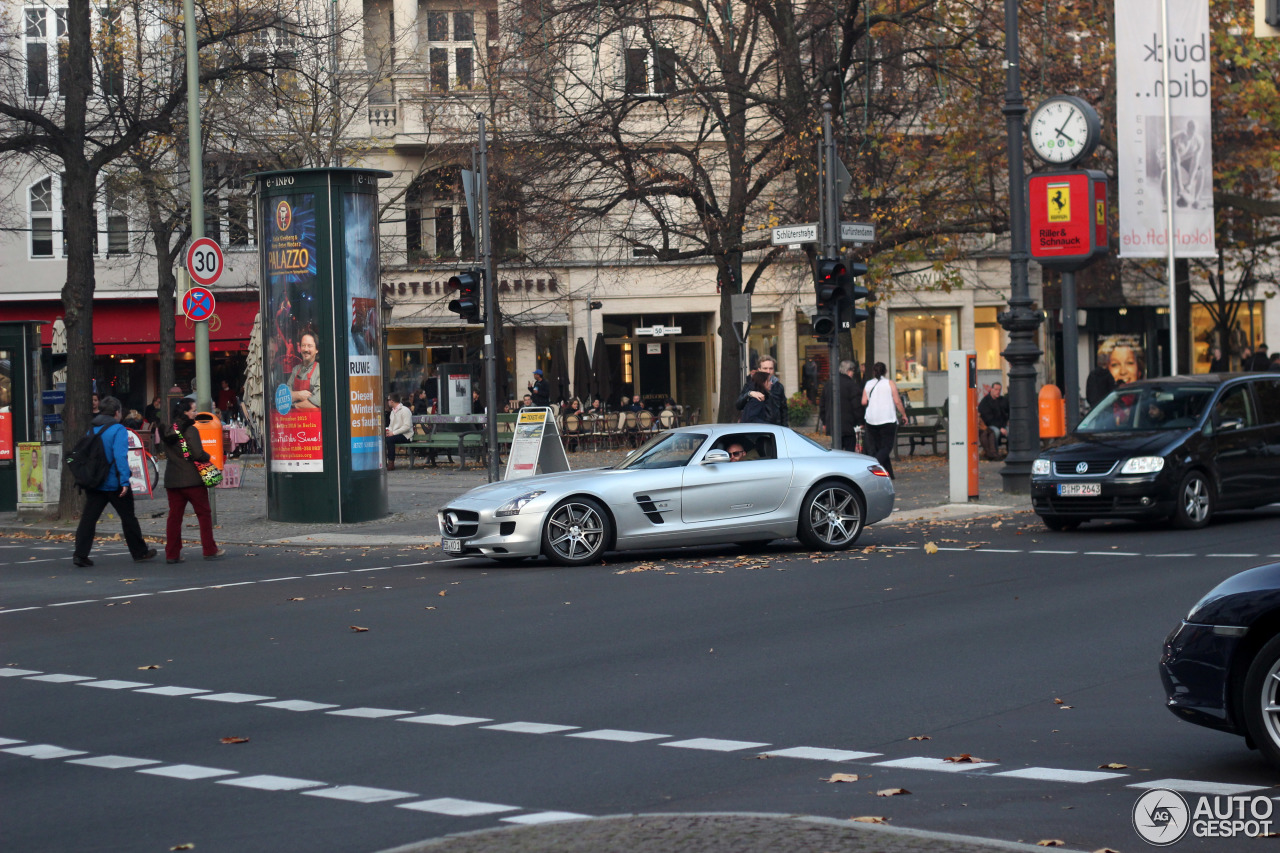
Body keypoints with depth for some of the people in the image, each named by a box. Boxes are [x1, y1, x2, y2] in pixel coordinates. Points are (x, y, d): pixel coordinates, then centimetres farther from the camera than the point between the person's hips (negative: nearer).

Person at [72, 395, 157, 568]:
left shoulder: (92, 430, 10)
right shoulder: (118, 430, -10)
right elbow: (120, 456, -19)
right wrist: (124, 481, -21)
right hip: (114, 483, -5)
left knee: (88, 518, 0)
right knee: (128, 517, 9)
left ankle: (80, 555, -12)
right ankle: (140, 552, 21)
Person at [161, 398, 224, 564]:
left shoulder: (169, 431, 9)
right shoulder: (190, 430, -12)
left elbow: (167, 454, 15)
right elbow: (198, 454, -18)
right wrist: (207, 457, 1)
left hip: (171, 480, 6)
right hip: (192, 479, -6)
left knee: (174, 515, 7)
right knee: (204, 513, 7)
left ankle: (172, 554, 3)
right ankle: (209, 550, 10)